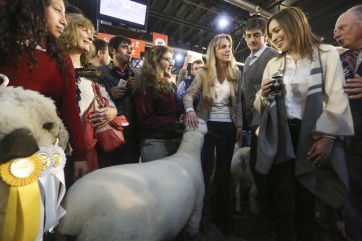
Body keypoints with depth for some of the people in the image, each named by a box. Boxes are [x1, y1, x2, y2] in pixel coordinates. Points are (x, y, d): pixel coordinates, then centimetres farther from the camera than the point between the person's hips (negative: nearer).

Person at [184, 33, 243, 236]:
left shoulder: (237, 74, 6)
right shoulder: (204, 72, -1)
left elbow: (238, 102, 7)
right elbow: (189, 94, -9)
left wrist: (240, 125, 2)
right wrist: (190, 110, -29)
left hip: (228, 126, 3)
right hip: (207, 124, -2)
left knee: (224, 171, 11)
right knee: (205, 169, 1)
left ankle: (223, 215, 29)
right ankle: (204, 215, 16)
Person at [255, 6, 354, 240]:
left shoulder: (327, 53, 2)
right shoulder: (273, 63, 12)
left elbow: (337, 98, -6)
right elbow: (261, 105, 12)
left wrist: (327, 137, -15)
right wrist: (264, 94, -10)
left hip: (311, 136, -2)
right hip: (279, 136, 2)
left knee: (306, 195, 11)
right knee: (282, 196, 5)